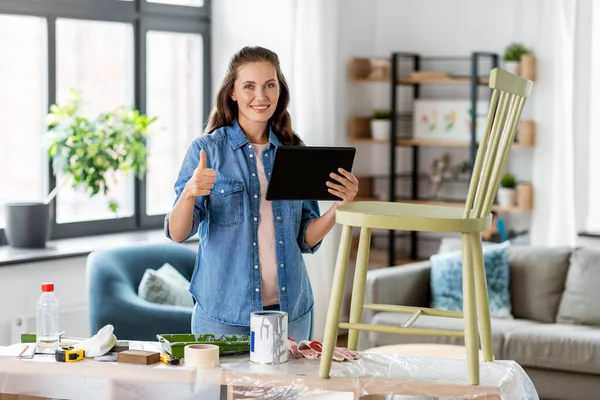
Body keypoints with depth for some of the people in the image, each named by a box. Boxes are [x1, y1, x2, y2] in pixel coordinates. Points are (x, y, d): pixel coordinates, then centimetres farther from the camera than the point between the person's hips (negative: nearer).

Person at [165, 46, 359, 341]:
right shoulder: (207, 149, -4)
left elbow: (306, 239, 7)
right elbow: (177, 233, -10)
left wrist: (338, 206, -10)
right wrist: (190, 193, -29)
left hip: (290, 310, 3)